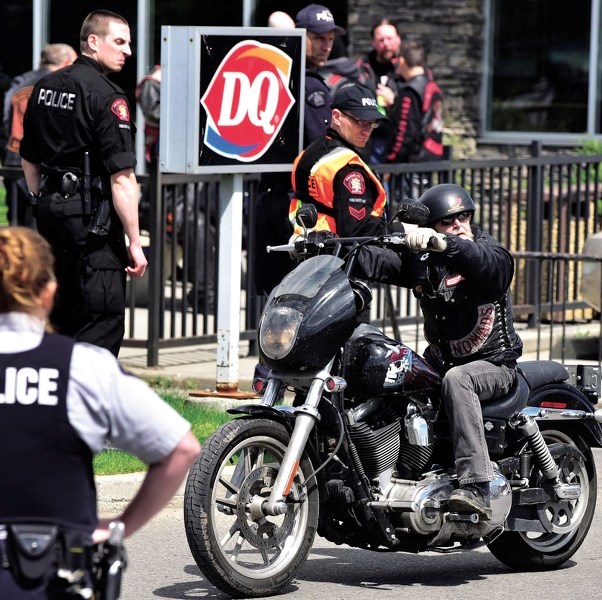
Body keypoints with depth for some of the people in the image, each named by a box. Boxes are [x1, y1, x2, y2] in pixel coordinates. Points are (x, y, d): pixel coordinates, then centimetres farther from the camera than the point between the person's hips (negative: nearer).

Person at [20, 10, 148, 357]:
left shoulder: (45, 87, 11)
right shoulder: (107, 96, -14)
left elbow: (29, 160, 20)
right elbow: (121, 177, -17)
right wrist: (135, 243, -15)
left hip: (50, 214, 8)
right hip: (92, 216, -8)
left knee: (62, 317, 16)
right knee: (104, 319, -6)